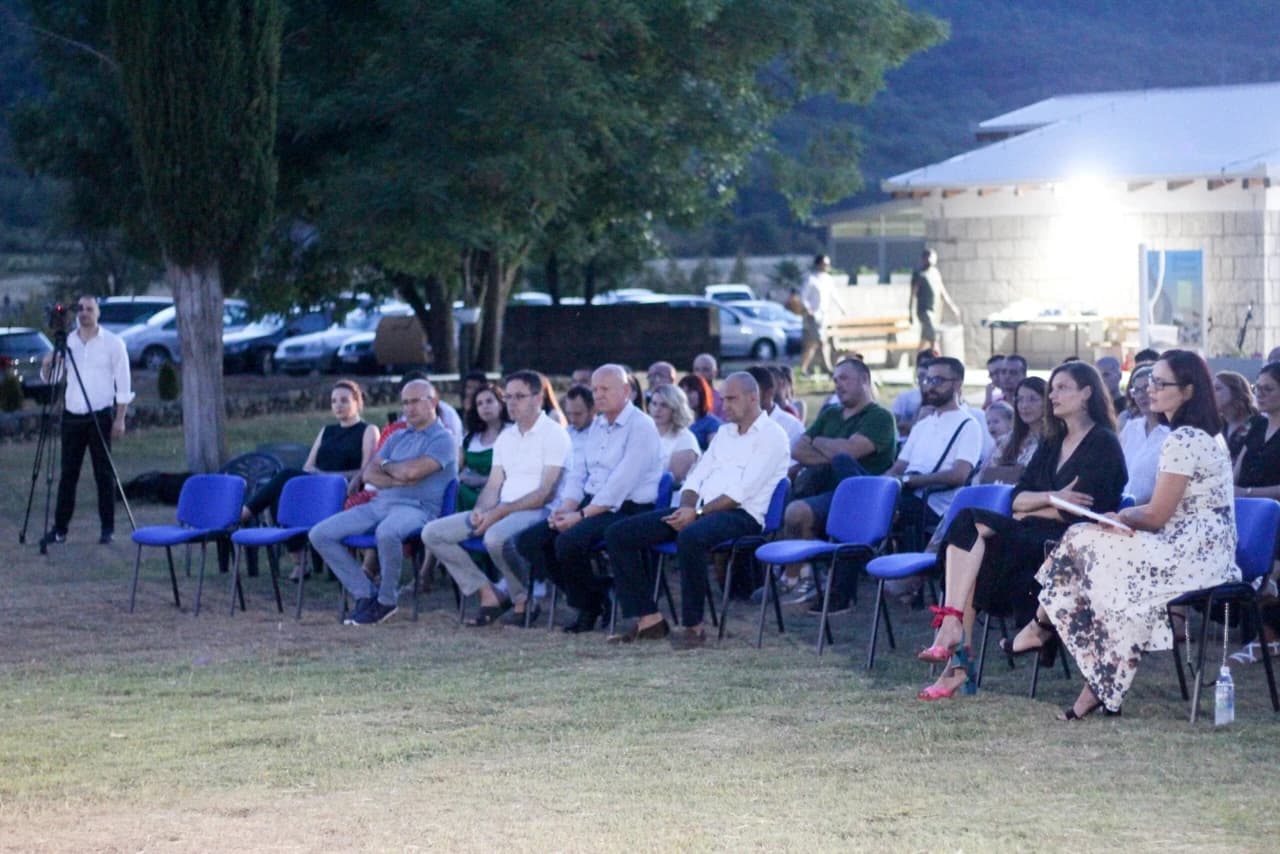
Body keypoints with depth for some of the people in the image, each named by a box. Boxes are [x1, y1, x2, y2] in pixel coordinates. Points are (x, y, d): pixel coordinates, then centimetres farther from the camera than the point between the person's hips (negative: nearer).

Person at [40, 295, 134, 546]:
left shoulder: (112, 343, -2)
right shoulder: (67, 341, 8)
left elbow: (124, 384, -2)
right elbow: (51, 378, 10)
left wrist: (120, 419, -8)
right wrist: (48, 364, -12)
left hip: (101, 416, -3)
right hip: (72, 416, 3)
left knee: (103, 473, 0)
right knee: (68, 473, 5)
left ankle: (107, 529, 6)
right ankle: (60, 528, 8)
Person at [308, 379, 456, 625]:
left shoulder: (443, 440, -1)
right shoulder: (397, 437, 23)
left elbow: (412, 471, -16)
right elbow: (369, 475, 13)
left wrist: (386, 465, 4)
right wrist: (398, 480, -7)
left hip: (416, 508, -8)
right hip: (381, 503, 8)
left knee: (387, 532, -43)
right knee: (320, 534, -5)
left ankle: (386, 601, -20)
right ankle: (365, 594, -3)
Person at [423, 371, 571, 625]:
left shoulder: (554, 434, -5)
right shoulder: (505, 437, 20)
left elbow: (546, 493, -13)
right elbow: (493, 485, 17)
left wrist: (499, 512, -19)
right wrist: (480, 511, -7)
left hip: (538, 510, -8)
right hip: (500, 512, 8)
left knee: (496, 537, -40)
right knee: (433, 533, -6)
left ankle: (523, 602, -15)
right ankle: (489, 594, -6)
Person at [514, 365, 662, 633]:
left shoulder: (641, 427, -9)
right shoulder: (597, 425, 18)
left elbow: (621, 483, -18)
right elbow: (577, 472, 17)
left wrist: (582, 515, -19)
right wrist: (566, 508, -2)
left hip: (626, 510, -9)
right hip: (591, 506, 9)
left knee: (569, 541, -32)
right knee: (529, 540, -7)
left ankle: (589, 607, -6)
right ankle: (593, 597, 0)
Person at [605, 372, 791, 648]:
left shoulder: (771, 436, -2)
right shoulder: (724, 433, 24)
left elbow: (742, 491, -13)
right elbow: (697, 477, 19)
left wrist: (697, 513, -16)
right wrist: (687, 507, -3)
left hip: (741, 515, -8)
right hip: (698, 511, 8)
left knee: (690, 537, -42)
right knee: (618, 534, -6)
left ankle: (693, 627, -28)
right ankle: (648, 619, -9)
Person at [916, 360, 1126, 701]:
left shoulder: (1103, 444, -1)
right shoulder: (1052, 444, 24)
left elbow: (1077, 511, -11)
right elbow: (1017, 499, 13)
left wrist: (1033, 506, 2)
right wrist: (1053, 498, -6)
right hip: (1035, 539, 7)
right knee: (968, 524, -24)